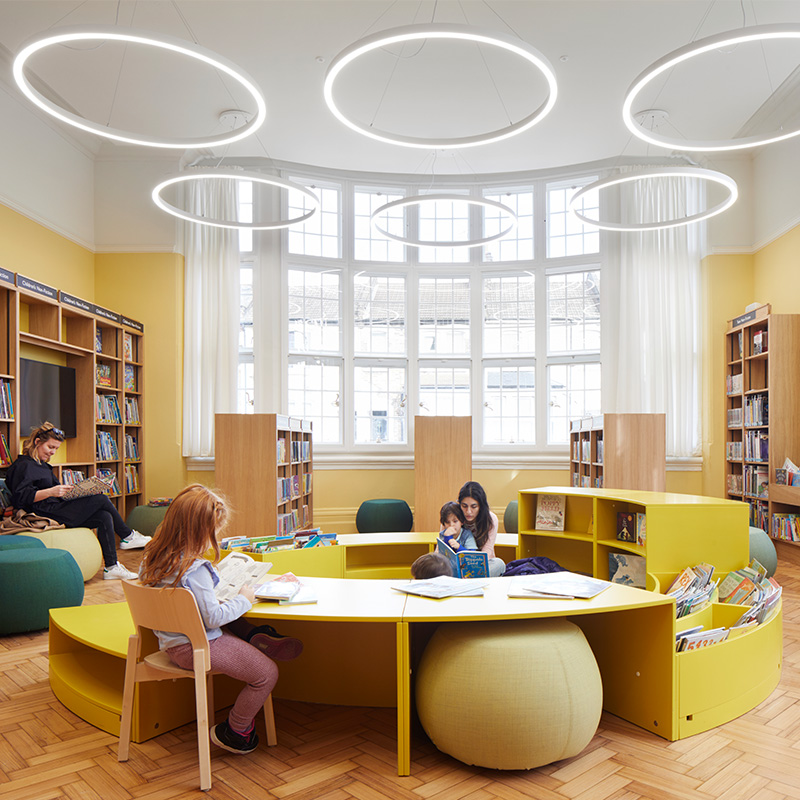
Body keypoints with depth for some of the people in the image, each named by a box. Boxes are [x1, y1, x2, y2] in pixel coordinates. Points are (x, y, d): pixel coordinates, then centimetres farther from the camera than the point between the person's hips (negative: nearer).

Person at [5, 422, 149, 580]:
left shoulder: (42, 465, 25)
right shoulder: (23, 466, -6)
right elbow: (20, 497, -19)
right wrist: (50, 492, -28)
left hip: (57, 510, 10)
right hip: (46, 515, -10)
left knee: (105, 517, -10)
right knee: (101, 499, -15)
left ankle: (111, 567, -11)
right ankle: (128, 535, 3)